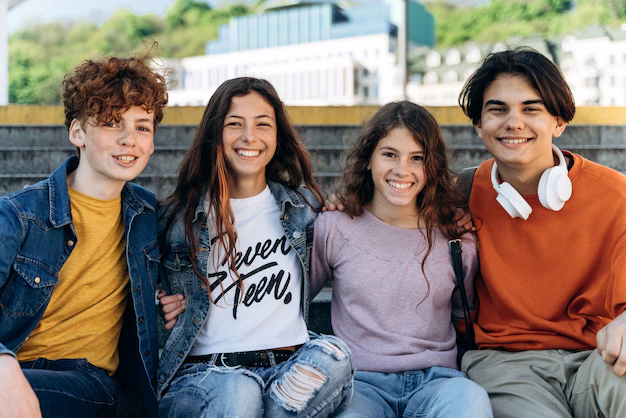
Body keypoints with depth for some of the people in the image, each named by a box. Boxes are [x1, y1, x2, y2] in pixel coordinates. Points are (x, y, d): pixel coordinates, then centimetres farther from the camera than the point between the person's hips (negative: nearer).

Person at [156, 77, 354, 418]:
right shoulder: (180, 217, 9)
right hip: (204, 373, -2)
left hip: (292, 367, 2)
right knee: (236, 391, -37)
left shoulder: (303, 207, 14)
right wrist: (167, 310, 1)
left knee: (332, 354, -32)